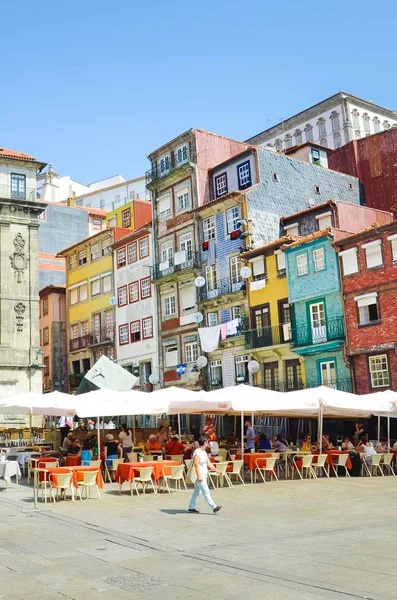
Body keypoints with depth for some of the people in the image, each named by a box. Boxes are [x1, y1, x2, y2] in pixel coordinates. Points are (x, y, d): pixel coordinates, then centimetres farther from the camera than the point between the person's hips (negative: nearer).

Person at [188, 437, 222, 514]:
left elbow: (209, 463, 17)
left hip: (204, 475, 10)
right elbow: (196, 465, -22)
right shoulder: (197, 453, -16)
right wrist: (199, 476, -26)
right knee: (206, 492, -7)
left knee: (197, 491, 13)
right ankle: (214, 507, -7)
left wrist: (216, 470, 14)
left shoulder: (204, 452, 14)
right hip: (200, 476, -10)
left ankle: (191, 507, 19)